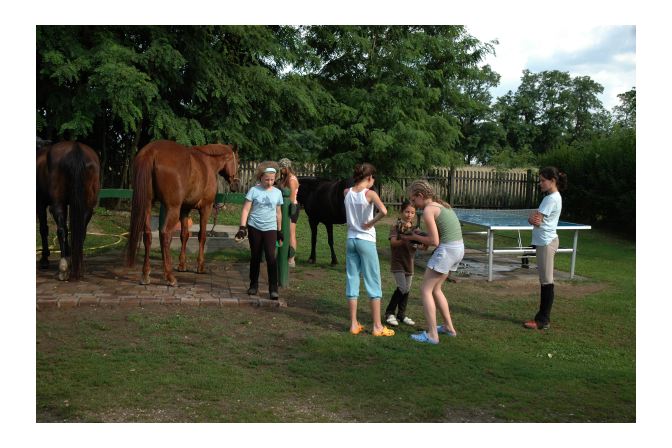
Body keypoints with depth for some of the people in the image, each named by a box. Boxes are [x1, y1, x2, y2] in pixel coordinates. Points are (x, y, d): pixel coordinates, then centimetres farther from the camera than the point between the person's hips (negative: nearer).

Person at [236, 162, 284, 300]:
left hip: (270, 228, 1)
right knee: (255, 257, 9)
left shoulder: (277, 192, 4)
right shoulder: (254, 190, -3)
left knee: (271, 257, -10)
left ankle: (273, 289, -8)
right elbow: (246, 210, -4)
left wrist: (280, 231, 13)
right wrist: (242, 227, -12)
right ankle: (254, 285, 23)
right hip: (254, 228, 0)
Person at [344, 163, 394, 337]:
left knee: (352, 280, 10)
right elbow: (383, 211, -29)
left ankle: (354, 324, 13)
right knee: (373, 282, 3)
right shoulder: (370, 194, -13)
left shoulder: (346, 192, 2)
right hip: (366, 241, -5)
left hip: (351, 240, 5)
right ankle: (377, 326, 8)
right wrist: (371, 223, -16)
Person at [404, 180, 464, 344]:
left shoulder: (428, 210, -11)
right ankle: (449, 327, 28)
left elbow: (434, 241, -13)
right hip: (458, 248, 9)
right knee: (435, 288, 21)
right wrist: (420, 234, 13)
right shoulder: (441, 205, 16)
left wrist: (414, 237, 0)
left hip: (446, 250, -9)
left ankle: (432, 334, -2)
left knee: (425, 289, -1)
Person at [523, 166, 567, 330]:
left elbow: (535, 220, -19)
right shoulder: (553, 197, 14)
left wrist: (533, 218, 1)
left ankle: (543, 321, -1)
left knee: (546, 282, -5)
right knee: (545, 281, 12)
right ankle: (543, 317, 17)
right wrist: (533, 219, -8)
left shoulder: (551, 198, -17)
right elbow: (535, 219, 12)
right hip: (545, 241, 10)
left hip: (546, 242, -10)